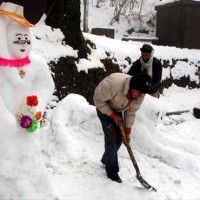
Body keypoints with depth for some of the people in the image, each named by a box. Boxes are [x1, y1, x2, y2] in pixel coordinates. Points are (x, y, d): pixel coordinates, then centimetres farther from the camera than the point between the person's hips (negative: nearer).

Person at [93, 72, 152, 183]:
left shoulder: (139, 95, -21)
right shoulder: (114, 84, -42)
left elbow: (130, 112, -8)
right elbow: (98, 100, -28)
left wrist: (127, 132, -11)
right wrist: (113, 116, -22)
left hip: (117, 110, 6)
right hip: (104, 107, -6)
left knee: (119, 137, 8)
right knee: (111, 137, -10)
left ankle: (106, 159, 34)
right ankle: (112, 171, 6)